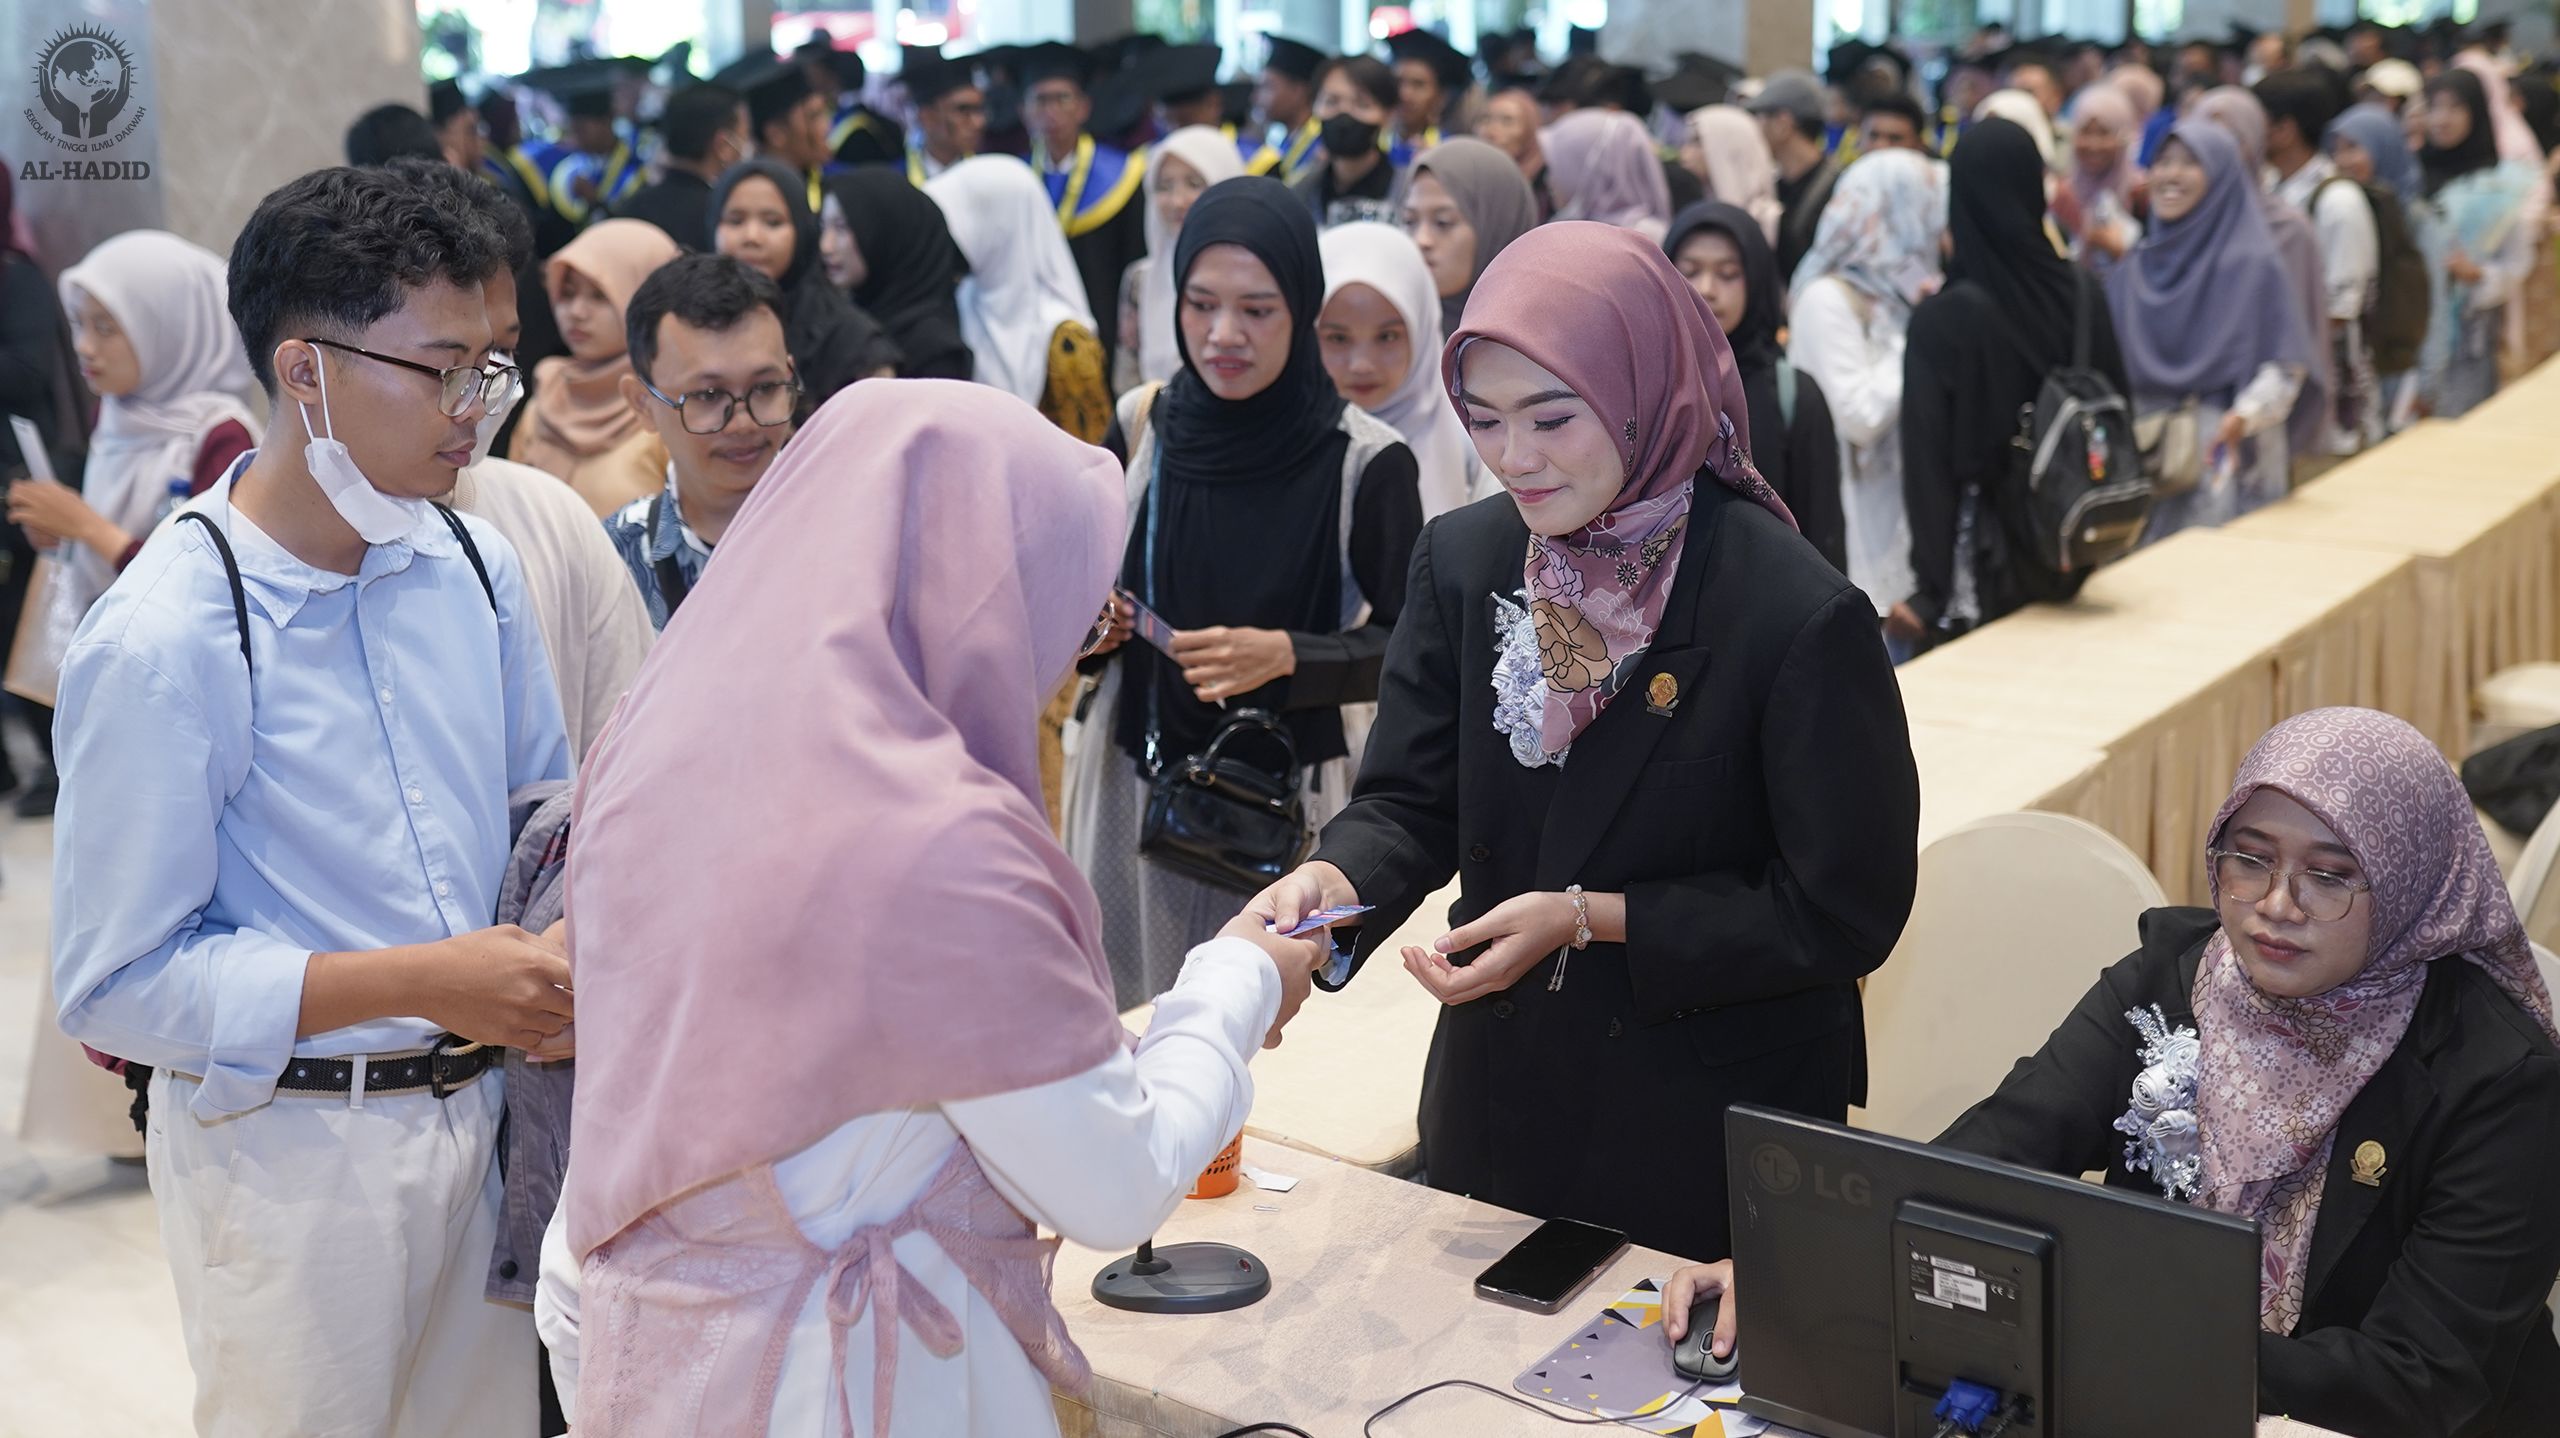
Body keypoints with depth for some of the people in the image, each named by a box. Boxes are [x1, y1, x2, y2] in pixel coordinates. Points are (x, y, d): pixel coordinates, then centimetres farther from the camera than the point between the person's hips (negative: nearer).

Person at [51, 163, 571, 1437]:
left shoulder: (473, 566, 1)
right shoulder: (163, 642, -19)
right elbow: (114, 986, -17)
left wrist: (559, 953, -8)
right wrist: (415, 982, -23)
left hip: (481, 1103, 6)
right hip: (290, 1151, -6)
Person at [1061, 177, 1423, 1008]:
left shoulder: (1364, 462, -11)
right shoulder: (1143, 426, 0)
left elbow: (1410, 648, -4)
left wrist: (1286, 656, -19)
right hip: (1135, 776, 3)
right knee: (1125, 1025, 6)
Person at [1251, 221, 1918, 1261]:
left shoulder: (1801, 616, -20)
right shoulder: (1462, 562, -4)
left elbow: (1844, 914, -15)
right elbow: (1411, 802, -1)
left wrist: (1589, 918, -21)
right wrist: (1333, 881, -23)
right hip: (1500, 1092, 5)